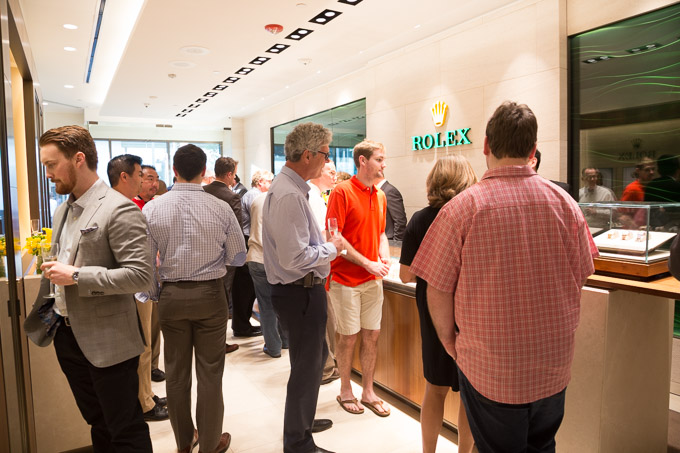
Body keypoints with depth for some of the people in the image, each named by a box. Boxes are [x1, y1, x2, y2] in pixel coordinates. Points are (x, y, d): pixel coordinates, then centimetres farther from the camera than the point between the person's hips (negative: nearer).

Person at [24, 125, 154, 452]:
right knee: (98, 424, 23)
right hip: (67, 336, 8)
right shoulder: (64, 209, 11)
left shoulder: (118, 210, -18)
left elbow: (140, 275, -24)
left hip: (107, 342, -8)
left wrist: (76, 276, -23)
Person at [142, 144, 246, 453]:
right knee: (210, 373, 10)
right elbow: (238, 257, -3)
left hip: (171, 296, 2)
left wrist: (153, 294, 13)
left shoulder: (152, 209, -6)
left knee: (176, 371, 16)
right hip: (210, 295, -2)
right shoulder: (221, 209, -10)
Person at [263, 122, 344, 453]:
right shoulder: (289, 195, -25)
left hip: (303, 290, 11)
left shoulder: (288, 187, 9)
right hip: (301, 293, -11)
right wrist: (332, 248, -14)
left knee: (314, 358, 26)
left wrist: (325, 244, 9)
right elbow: (295, 258, -28)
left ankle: (302, 421, 47)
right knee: (306, 366, 6)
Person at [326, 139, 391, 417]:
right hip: (346, 278, -6)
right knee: (348, 337, 5)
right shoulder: (342, 192, -11)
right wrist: (367, 263, -16)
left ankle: (368, 392, 27)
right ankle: (345, 392, 25)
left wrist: (384, 259, 0)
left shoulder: (380, 196, 10)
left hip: (373, 279, 6)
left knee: (372, 335, 11)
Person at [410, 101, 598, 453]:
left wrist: (449, 341, 5)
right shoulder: (565, 203, -5)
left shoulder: (462, 208, -18)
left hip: (489, 368, -3)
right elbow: (580, 278, 6)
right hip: (554, 365, 4)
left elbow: (438, 291, -14)